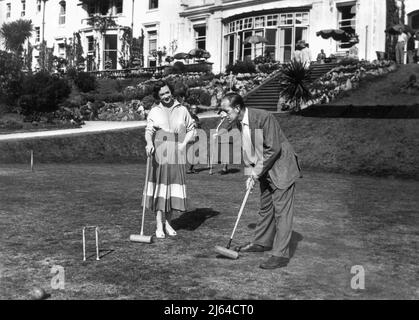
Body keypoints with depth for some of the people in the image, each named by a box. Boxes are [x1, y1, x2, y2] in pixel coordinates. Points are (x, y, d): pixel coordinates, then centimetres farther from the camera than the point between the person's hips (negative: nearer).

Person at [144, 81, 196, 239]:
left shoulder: (182, 110, 9)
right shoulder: (154, 111, 6)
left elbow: (191, 129, 14)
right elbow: (148, 130, -4)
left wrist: (184, 143, -2)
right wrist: (149, 143, -25)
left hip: (177, 156, 1)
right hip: (159, 155, -1)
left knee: (173, 188, 3)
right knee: (159, 188, -3)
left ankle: (168, 223, 15)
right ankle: (159, 225, 2)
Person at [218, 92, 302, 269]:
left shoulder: (263, 117, -26)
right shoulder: (239, 122, 1)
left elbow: (273, 149, -25)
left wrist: (257, 172, -17)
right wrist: (251, 173, -1)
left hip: (281, 168, -9)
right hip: (263, 170, 9)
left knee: (281, 211, -7)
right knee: (265, 208, 20)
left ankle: (281, 255, -4)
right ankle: (262, 242, 36)